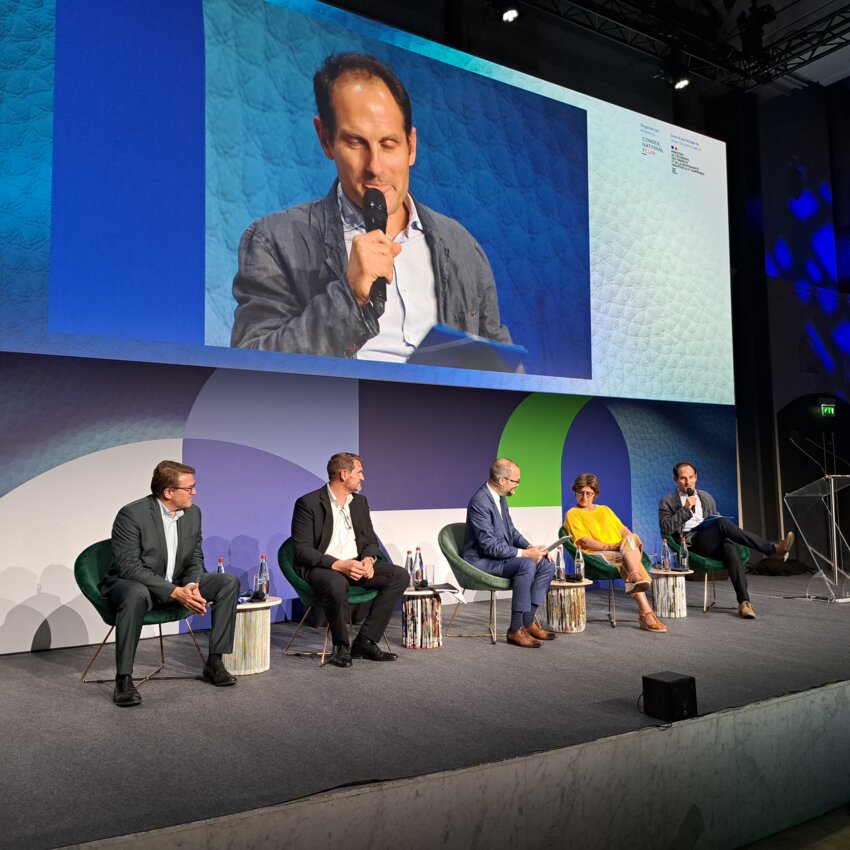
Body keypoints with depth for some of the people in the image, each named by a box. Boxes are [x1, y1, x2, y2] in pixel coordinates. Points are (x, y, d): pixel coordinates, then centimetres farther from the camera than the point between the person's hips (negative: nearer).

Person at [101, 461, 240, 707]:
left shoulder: (193, 513, -2)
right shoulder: (131, 515, -21)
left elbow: (195, 559, 5)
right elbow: (129, 567, -25)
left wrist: (192, 586, -18)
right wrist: (175, 592, -31)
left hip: (177, 586, 6)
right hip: (129, 583, -6)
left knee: (229, 582, -11)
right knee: (137, 594, -41)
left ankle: (214, 662, -6)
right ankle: (123, 679, -29)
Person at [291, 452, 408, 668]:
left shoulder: (359, 501, 12)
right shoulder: (308, 503, -8)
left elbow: (370, 539, 15)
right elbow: (302, 549, -14)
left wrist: (368, 559, -10)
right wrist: (338, 565, -26)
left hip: (355, 564, 6)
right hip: (320, 567, -6)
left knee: (399, 575, -15)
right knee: (337, 584, -40)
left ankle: (365, 642, -10)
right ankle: (341, 646, -14)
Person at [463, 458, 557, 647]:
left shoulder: (499, 497, 5)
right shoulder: (480, 502, -24)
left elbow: (511, 530, 16)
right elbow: (489, 546, -27)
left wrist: (529, 546, -1)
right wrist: (524, 553, -24)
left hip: (501, 555, 9)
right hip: (482, 560, -9)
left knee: (547, 565, -3)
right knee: (527, 565, -30)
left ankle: (528, 621, 1)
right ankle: (516, 629, -22)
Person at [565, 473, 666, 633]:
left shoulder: (605, 509, 31)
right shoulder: (573, 514, 12)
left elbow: (624, 530, 20)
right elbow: (584, 541, -3)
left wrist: (632, 544, -4)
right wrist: (609, 547, -15)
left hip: (622, 553, 4)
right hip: (596, 555, -4)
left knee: (632, 538, -32)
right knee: (627, 561, -34)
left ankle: (636, 576, -55)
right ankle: (646, 612, -50)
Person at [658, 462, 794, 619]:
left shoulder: (706, 497, 26)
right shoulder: (667, 502, 10)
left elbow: (717, 521, 32)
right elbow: (665, 528, -5)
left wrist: (724, 532, 9)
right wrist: (685, 509, -11)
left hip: (712, 543, 4)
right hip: (691, 544, -4)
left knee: (730, 548, -34)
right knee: (722, 523, -31)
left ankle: (744, 602, -38)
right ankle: (773, 550, -28)